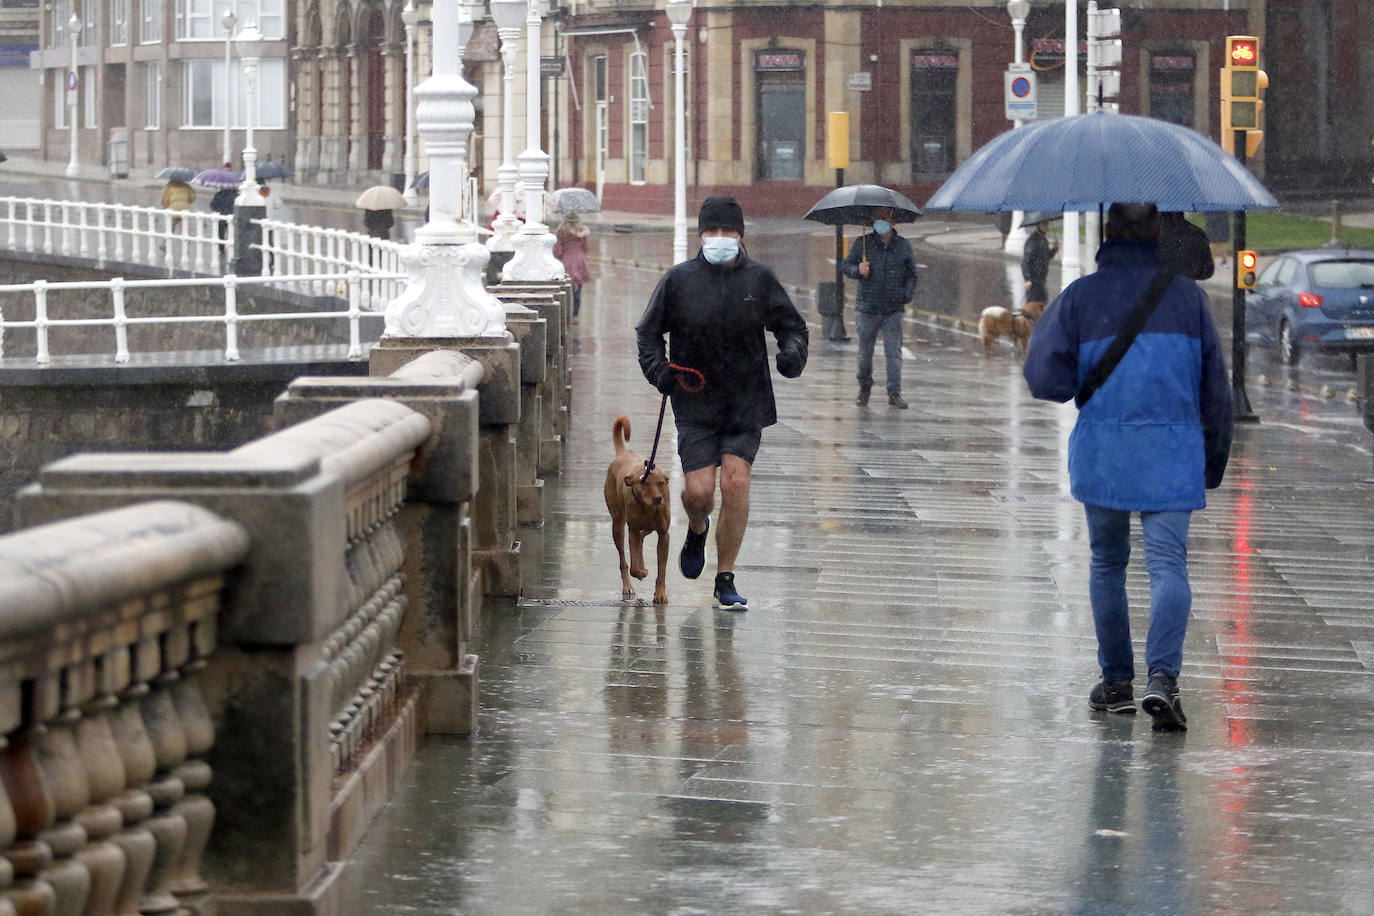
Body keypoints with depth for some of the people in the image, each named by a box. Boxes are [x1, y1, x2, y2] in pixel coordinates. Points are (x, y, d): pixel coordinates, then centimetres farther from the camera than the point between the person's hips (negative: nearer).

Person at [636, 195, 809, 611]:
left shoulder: (759, 279, 0)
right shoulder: (678, 279, -1)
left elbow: (792, 324, 9)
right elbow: (648, 331, 9)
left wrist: (793, 352, -12)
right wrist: (657, 367, -9)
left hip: (747, 403, 0)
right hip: (695, 404, 0)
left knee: (735, 483, -9)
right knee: (698, 490, -7)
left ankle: (725, 579, 3)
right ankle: (697, 530, 31)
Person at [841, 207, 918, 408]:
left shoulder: (903, 246, 6)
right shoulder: (862, 244, 2)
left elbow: (911, 274, 15)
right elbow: (845, 265, 7)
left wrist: (907, 296, 2)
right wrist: (858, 270, -15)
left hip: (893, 309, 0)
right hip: (867, 308, 0)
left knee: (894, 352, -6)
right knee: (865, 352, 7)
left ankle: (894, 393, -4)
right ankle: (864, 388, 26)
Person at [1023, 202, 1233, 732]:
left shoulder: (1080, 297, -1)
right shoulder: (1187, 295, 4)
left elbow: (1046, 380, -5)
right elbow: (1216, 387, 8)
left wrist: (1043, 329, 15)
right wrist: (1215, 461, 17)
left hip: (1101, 454, 0)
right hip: (1173, 453, 0)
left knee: (1107, 563, 15)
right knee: (1168, 564, -5)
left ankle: (1116, 681, 19)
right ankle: (1162, 675, -24)